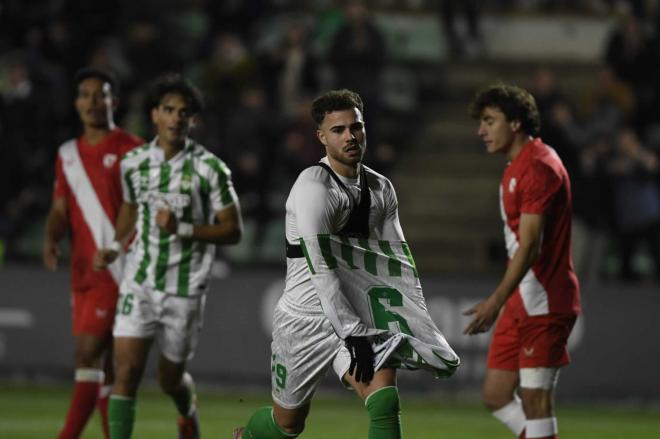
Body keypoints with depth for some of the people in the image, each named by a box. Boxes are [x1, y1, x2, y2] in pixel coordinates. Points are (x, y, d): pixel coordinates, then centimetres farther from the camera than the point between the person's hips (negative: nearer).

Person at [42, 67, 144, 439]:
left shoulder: (132, 151, -3)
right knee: (104, 361, 10)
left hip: (117, 273, -7)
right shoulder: (68, 155, 15)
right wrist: (51, 239, -4)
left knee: (88, 353, -15)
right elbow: (61, 210, 17)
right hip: (83, 274, 7)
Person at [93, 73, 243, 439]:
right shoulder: (133, 163, 2)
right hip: (139, 283, 2)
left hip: (185, 290, -2)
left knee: (170, 378, 12)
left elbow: (233, 230, -6)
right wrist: (116, 248, 7)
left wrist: (183, 229, -19)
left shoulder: (209, 169, -9)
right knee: (126, 371, -13)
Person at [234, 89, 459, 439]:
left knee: (384, 399, -18)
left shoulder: (381, 189, 7)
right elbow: (321, 266, -22)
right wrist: (351, 334, -26)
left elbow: (396, 261, 7)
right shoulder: (313, 186, -17)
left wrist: (416, 324, -4)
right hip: (306, 314, -5)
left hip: (354, 309, 5)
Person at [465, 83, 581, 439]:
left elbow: (530, 244, -22)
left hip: (543, 305, -10)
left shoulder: (539, 166, -15)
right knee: (495, 396, 8)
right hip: (520, 304, 10)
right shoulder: (515, 168, 17)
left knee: (535, 400, -9)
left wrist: (497, 300, -27)